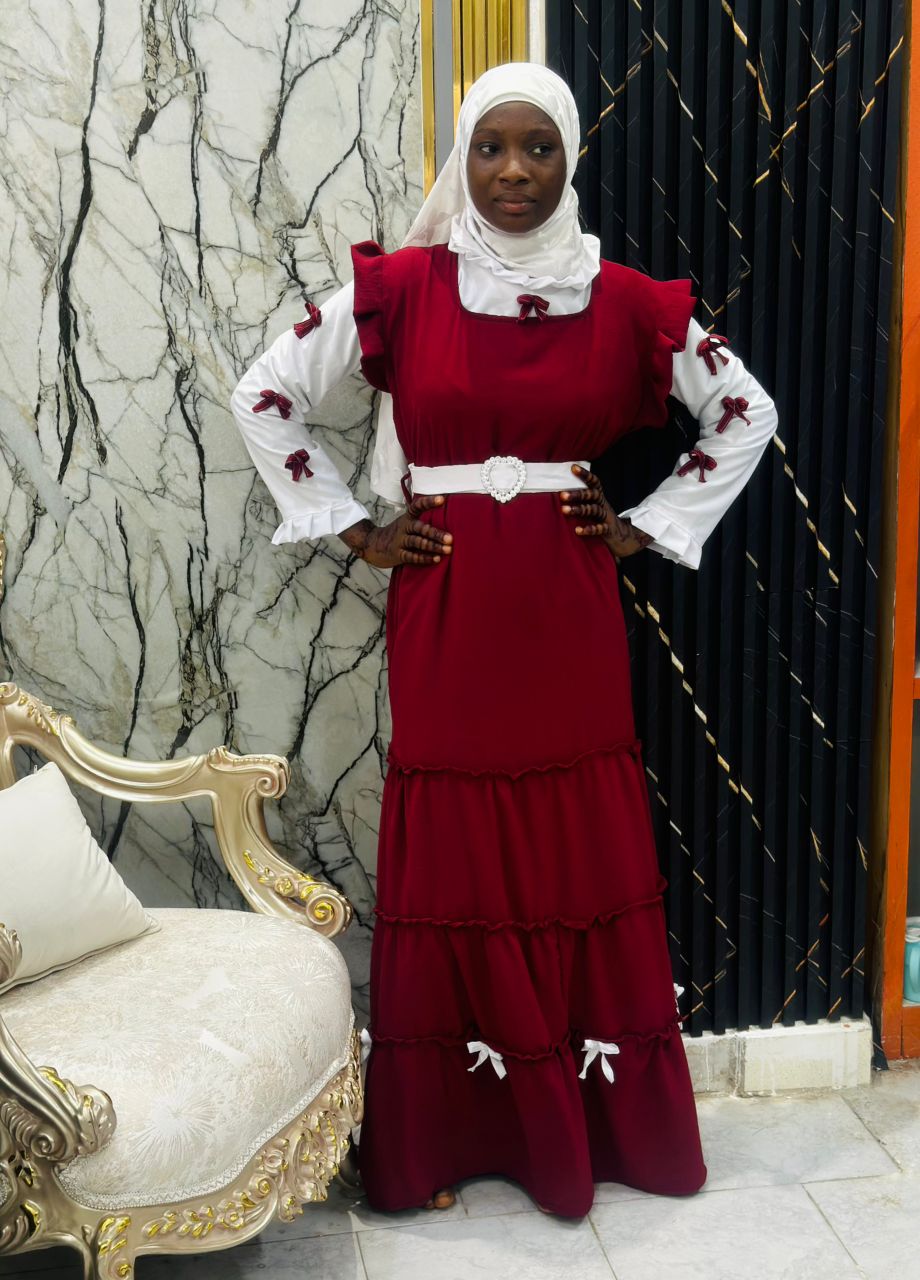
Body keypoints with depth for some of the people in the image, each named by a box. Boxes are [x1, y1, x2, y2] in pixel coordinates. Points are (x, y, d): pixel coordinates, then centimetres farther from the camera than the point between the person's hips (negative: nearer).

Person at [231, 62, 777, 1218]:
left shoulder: (625, 301, 2)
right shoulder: (399, 287, -2)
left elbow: (746, 413, 11)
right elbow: (263, 397, 3)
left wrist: (648, 527, 5)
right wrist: (353, 530, 0)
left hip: (569, 608, 1)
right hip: (444, 608, -1)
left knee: (586, 855, 6)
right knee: (455, 861, 4)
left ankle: (606, 1122, 23)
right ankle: (447, 1133, 19)